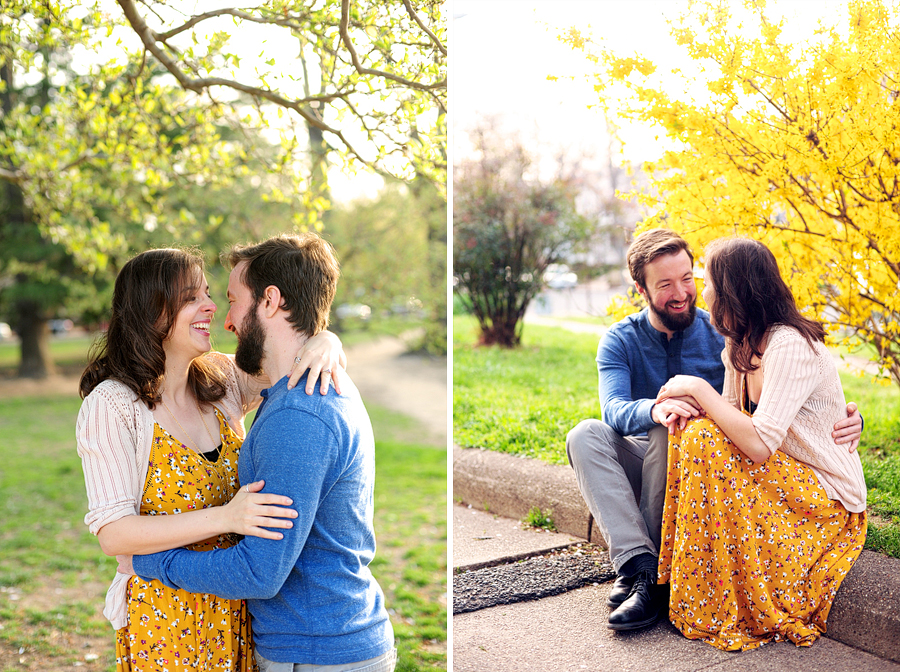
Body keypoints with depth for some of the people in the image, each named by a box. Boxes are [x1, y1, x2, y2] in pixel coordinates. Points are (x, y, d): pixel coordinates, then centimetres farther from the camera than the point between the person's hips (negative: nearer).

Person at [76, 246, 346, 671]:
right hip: (165, 623, -5)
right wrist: (224, 517, -31)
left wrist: (325, 343, -15)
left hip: (240, 612, 5)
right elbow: (113, 534, -19)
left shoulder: (223, 380, 1)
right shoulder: (110, 406, -14)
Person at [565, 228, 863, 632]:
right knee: (585, 435, -25)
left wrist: (846, 420, -28)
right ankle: (638, 562, -38)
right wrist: (654, 410, -45)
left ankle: (652, 572, -27)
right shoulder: (620, 341, -2)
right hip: (639, 465, 2)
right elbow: (614, 410, -20)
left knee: (672, 432, -32)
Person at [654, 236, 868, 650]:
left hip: (828, 501, -8)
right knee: (690, 431, -6)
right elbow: (734, 417, 8)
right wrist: (690, 403, -13)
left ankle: (714, 611, -12)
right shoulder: (739, 345, 5)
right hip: (780, 478, 8)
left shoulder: (791, 346, -24)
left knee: (705, 444, -24)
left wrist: (698, 388, -22)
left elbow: (758, 444, -31)